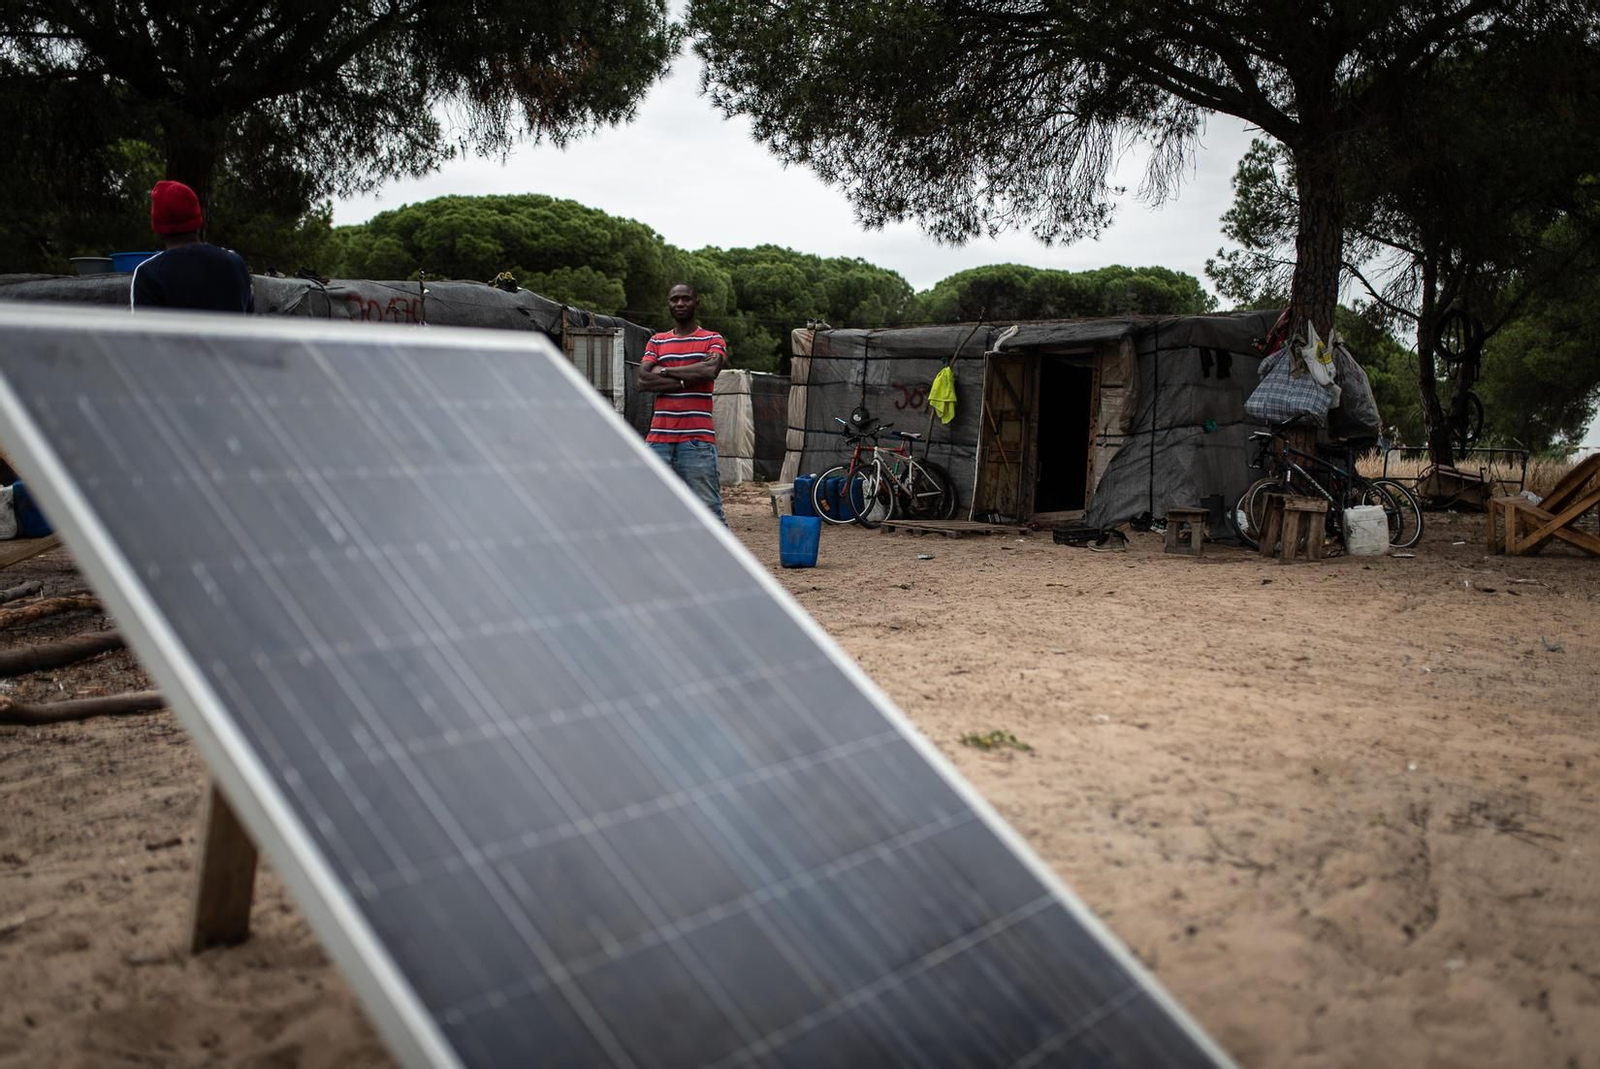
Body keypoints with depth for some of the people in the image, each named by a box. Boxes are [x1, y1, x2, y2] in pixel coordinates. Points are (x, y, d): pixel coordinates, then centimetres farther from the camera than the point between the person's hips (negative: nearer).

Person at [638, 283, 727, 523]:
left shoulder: (712, 340, 7)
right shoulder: (657, 341, 16)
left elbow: (710, 370, -14)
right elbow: (643, 380, 1)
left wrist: (665, 371, -5)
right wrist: (686, 379, -8)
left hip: (698, 439, -4)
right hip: (659, 438, 4)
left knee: (709, 507, -5)